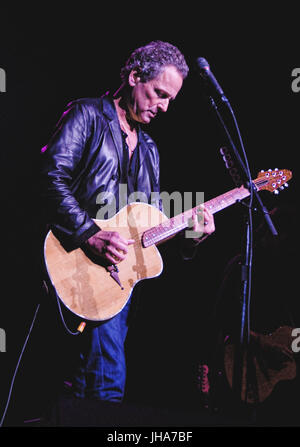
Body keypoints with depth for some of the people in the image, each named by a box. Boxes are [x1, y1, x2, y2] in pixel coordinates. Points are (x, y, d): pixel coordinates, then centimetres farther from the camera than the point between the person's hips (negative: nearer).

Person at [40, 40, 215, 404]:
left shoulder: (148, 148, 23)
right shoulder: (87, 115, 0)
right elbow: (52, 178, -13)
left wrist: (188, 232, 4)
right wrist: (92, 236, -21)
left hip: (123, 267, 8)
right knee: (108, 383, -18)